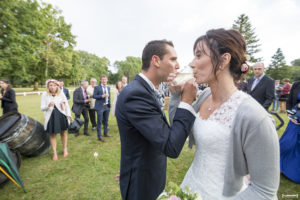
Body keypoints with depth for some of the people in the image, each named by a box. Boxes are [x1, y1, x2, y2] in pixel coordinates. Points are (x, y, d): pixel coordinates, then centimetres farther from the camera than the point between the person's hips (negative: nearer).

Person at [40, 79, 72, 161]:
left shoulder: (61, 94, -2)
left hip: (61, 116, 0)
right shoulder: (44, 95, -2)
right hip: (51, 117, 0)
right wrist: (48, 106, -24)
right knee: (52, 135, 8)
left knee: (63, 132, 13)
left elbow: (66, 105, 3)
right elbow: (42, 108, -2)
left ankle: (65, 149, 33)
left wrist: (69, 114, -6)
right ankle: (54, 153, 22)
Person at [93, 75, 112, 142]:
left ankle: (106, 133, 30)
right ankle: (99, 136, 9)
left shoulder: (108, 87, 11)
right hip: (100, 107, -5)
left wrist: (109, 104, 13)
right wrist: (102, 96, -20)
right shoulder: (97, 87, -5)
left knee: (106, 121, 15)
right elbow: (94, 96, -10)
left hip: (107, 107, 5)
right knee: (99, 122, 0)